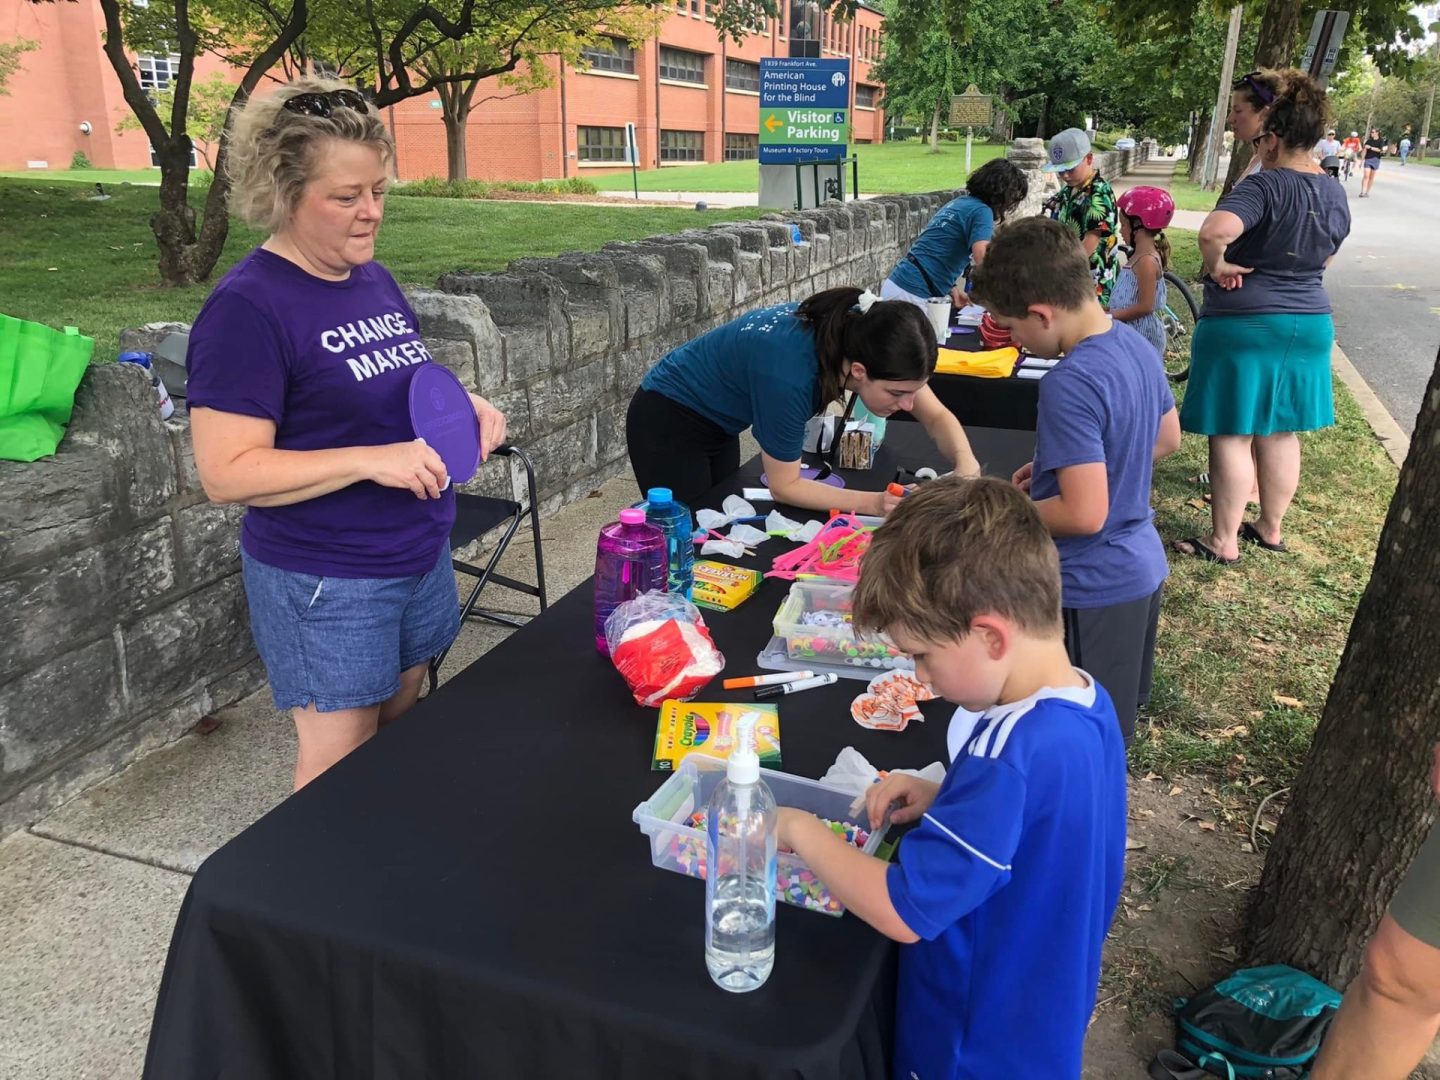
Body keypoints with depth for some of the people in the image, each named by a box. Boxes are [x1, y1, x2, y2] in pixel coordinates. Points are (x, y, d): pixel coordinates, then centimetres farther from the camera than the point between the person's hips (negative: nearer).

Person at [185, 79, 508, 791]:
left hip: (420, 557, 8)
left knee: (402, 727, 21)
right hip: (325, 584, -7)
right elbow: (226, 473, -21)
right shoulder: (248, 306, -18)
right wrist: (373, 461, -29)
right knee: (340, 764, 7)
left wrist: (464, 406, -1)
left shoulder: (374, 278, 5)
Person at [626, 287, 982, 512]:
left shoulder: (858, 336, -20)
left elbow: (936, 416, -10)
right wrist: (875, 503, -37)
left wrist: (966, 463, -30)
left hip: (718, 419, 7)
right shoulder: (790, 376, -39)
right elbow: (783, 485, -27)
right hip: (669, 420, -7)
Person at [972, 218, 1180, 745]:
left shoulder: (1070, 384, -28)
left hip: (1093, 590, -9)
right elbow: (1167, 439, 15)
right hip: (1143, 567, 9)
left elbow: (1085, 514, -30)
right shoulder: (1136, 344, 0)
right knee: (1118, 719, 27)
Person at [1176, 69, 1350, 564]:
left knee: (1232, 435, 0)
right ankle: (1270, 528, 29)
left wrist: (1218, 266, -20)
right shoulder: (1335, 194, 7)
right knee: (1281, 431, 17)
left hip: (1243, 324, -8)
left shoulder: (1266, 186, -19)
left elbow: (1215, 230, -36)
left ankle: (1223, 542, 7)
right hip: (1310, 323, 8)